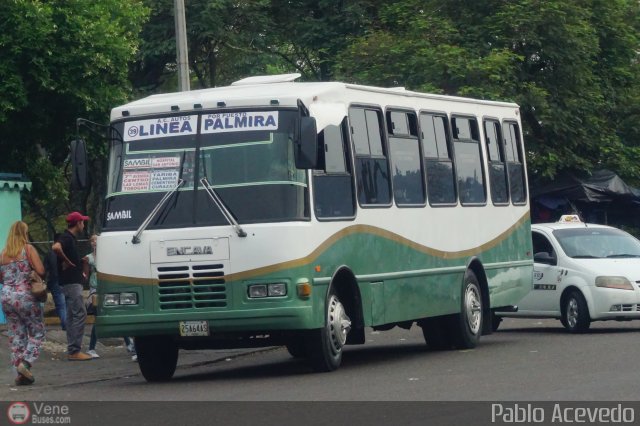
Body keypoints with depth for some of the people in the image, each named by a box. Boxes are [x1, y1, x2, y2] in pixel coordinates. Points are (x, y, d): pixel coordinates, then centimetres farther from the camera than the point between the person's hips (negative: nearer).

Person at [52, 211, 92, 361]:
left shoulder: (71, 238, 16)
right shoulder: (67, 238, -14)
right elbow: (56, 247, -36)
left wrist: (79, 261, 17)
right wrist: (66, 261, -23)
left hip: (72, 282, 10)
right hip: (71, 282, -10)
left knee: (72, 315, 11)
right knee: (80, 314, -11)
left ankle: (72, 350, 13)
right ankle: (74, 351, -12)